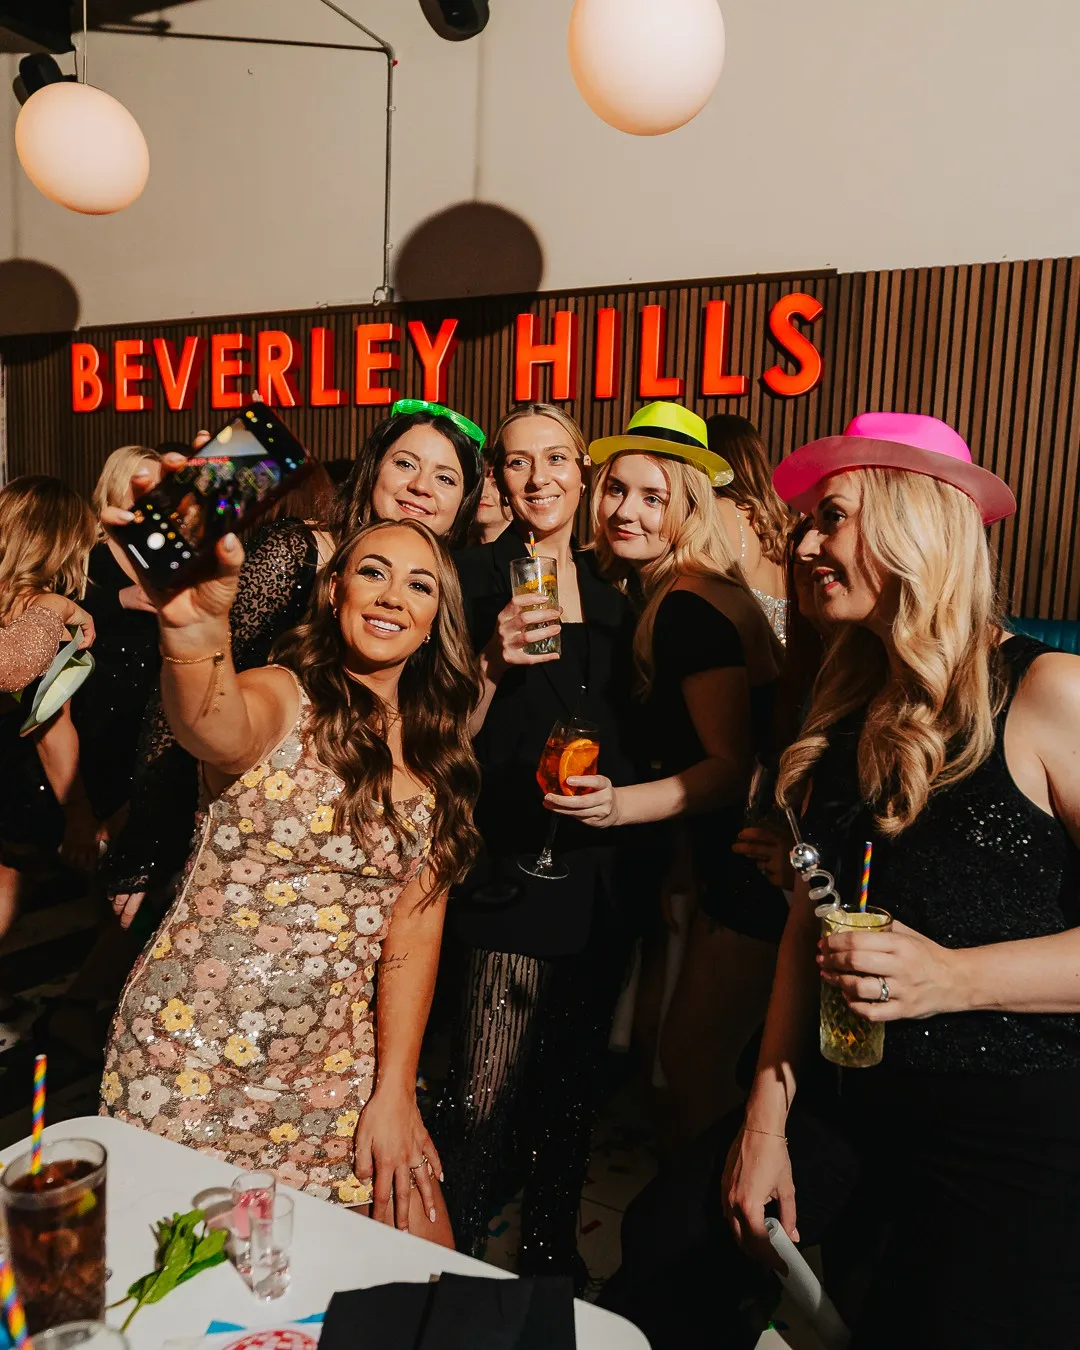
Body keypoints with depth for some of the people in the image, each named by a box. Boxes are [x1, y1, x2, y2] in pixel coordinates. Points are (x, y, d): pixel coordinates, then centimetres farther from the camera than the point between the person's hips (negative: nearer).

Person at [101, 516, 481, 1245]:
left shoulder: (438, 747, 4)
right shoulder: (281, 698, -10)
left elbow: (416, 921, -1)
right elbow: (216, 726, -36)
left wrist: (393, 1091, -8)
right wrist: (195, 633, -58)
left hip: (335, 1065, 4)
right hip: (191, 1055, -4)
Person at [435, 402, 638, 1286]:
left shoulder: (610, 592, 13)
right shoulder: (478, 578, -3)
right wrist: (492, 665, -22)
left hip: (602, 870, 5)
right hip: (514, 865, -5)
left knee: (576, 1085, 15)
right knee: (489, 1094, -4)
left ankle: (553, 1254, 35)